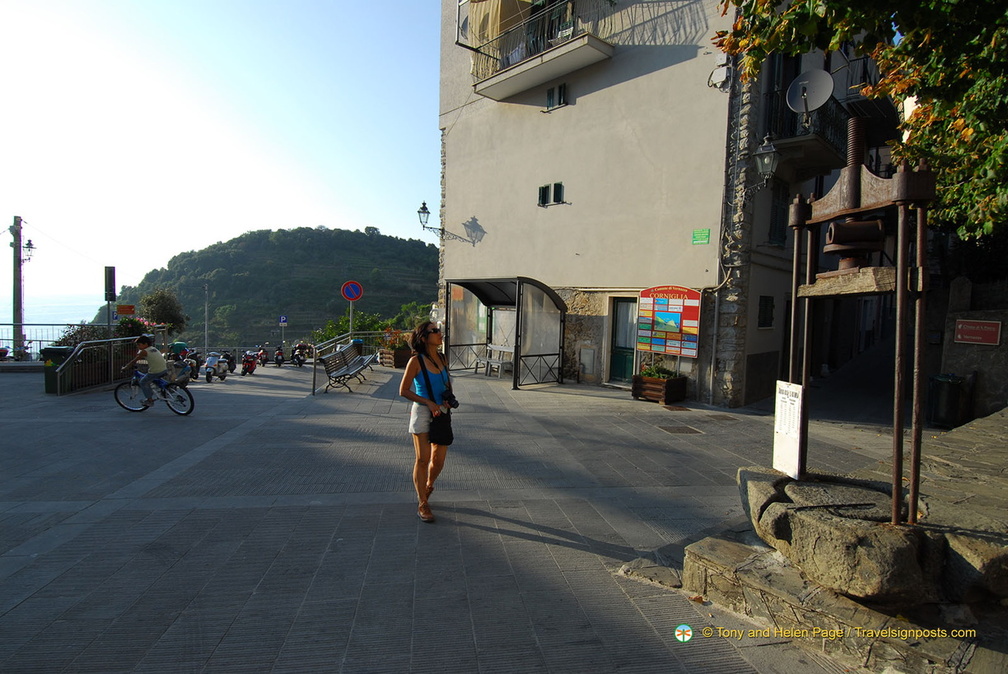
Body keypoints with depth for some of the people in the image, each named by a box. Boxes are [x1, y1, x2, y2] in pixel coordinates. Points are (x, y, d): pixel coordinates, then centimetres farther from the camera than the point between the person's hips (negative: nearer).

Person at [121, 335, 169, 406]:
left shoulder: (144, 351, -4)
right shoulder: (153, 349, 17)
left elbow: (134, 361, 1)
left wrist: (125, 367, 12)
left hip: (155, 372, -8)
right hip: (164, 370, 8)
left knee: (142, 382, 11)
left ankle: (150, 400, 11)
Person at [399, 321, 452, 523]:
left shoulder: (442, 358, 5)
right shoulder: (416, 361, -12)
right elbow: (403, 390, -11)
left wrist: (448, 399, -2)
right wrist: (429, 403, -17)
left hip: (441, 413, 5)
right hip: (422, 413, -5)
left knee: (439, 460, 9)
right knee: (423, 459, 1)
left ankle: (428, 486, 39)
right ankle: (422, 504, 15)